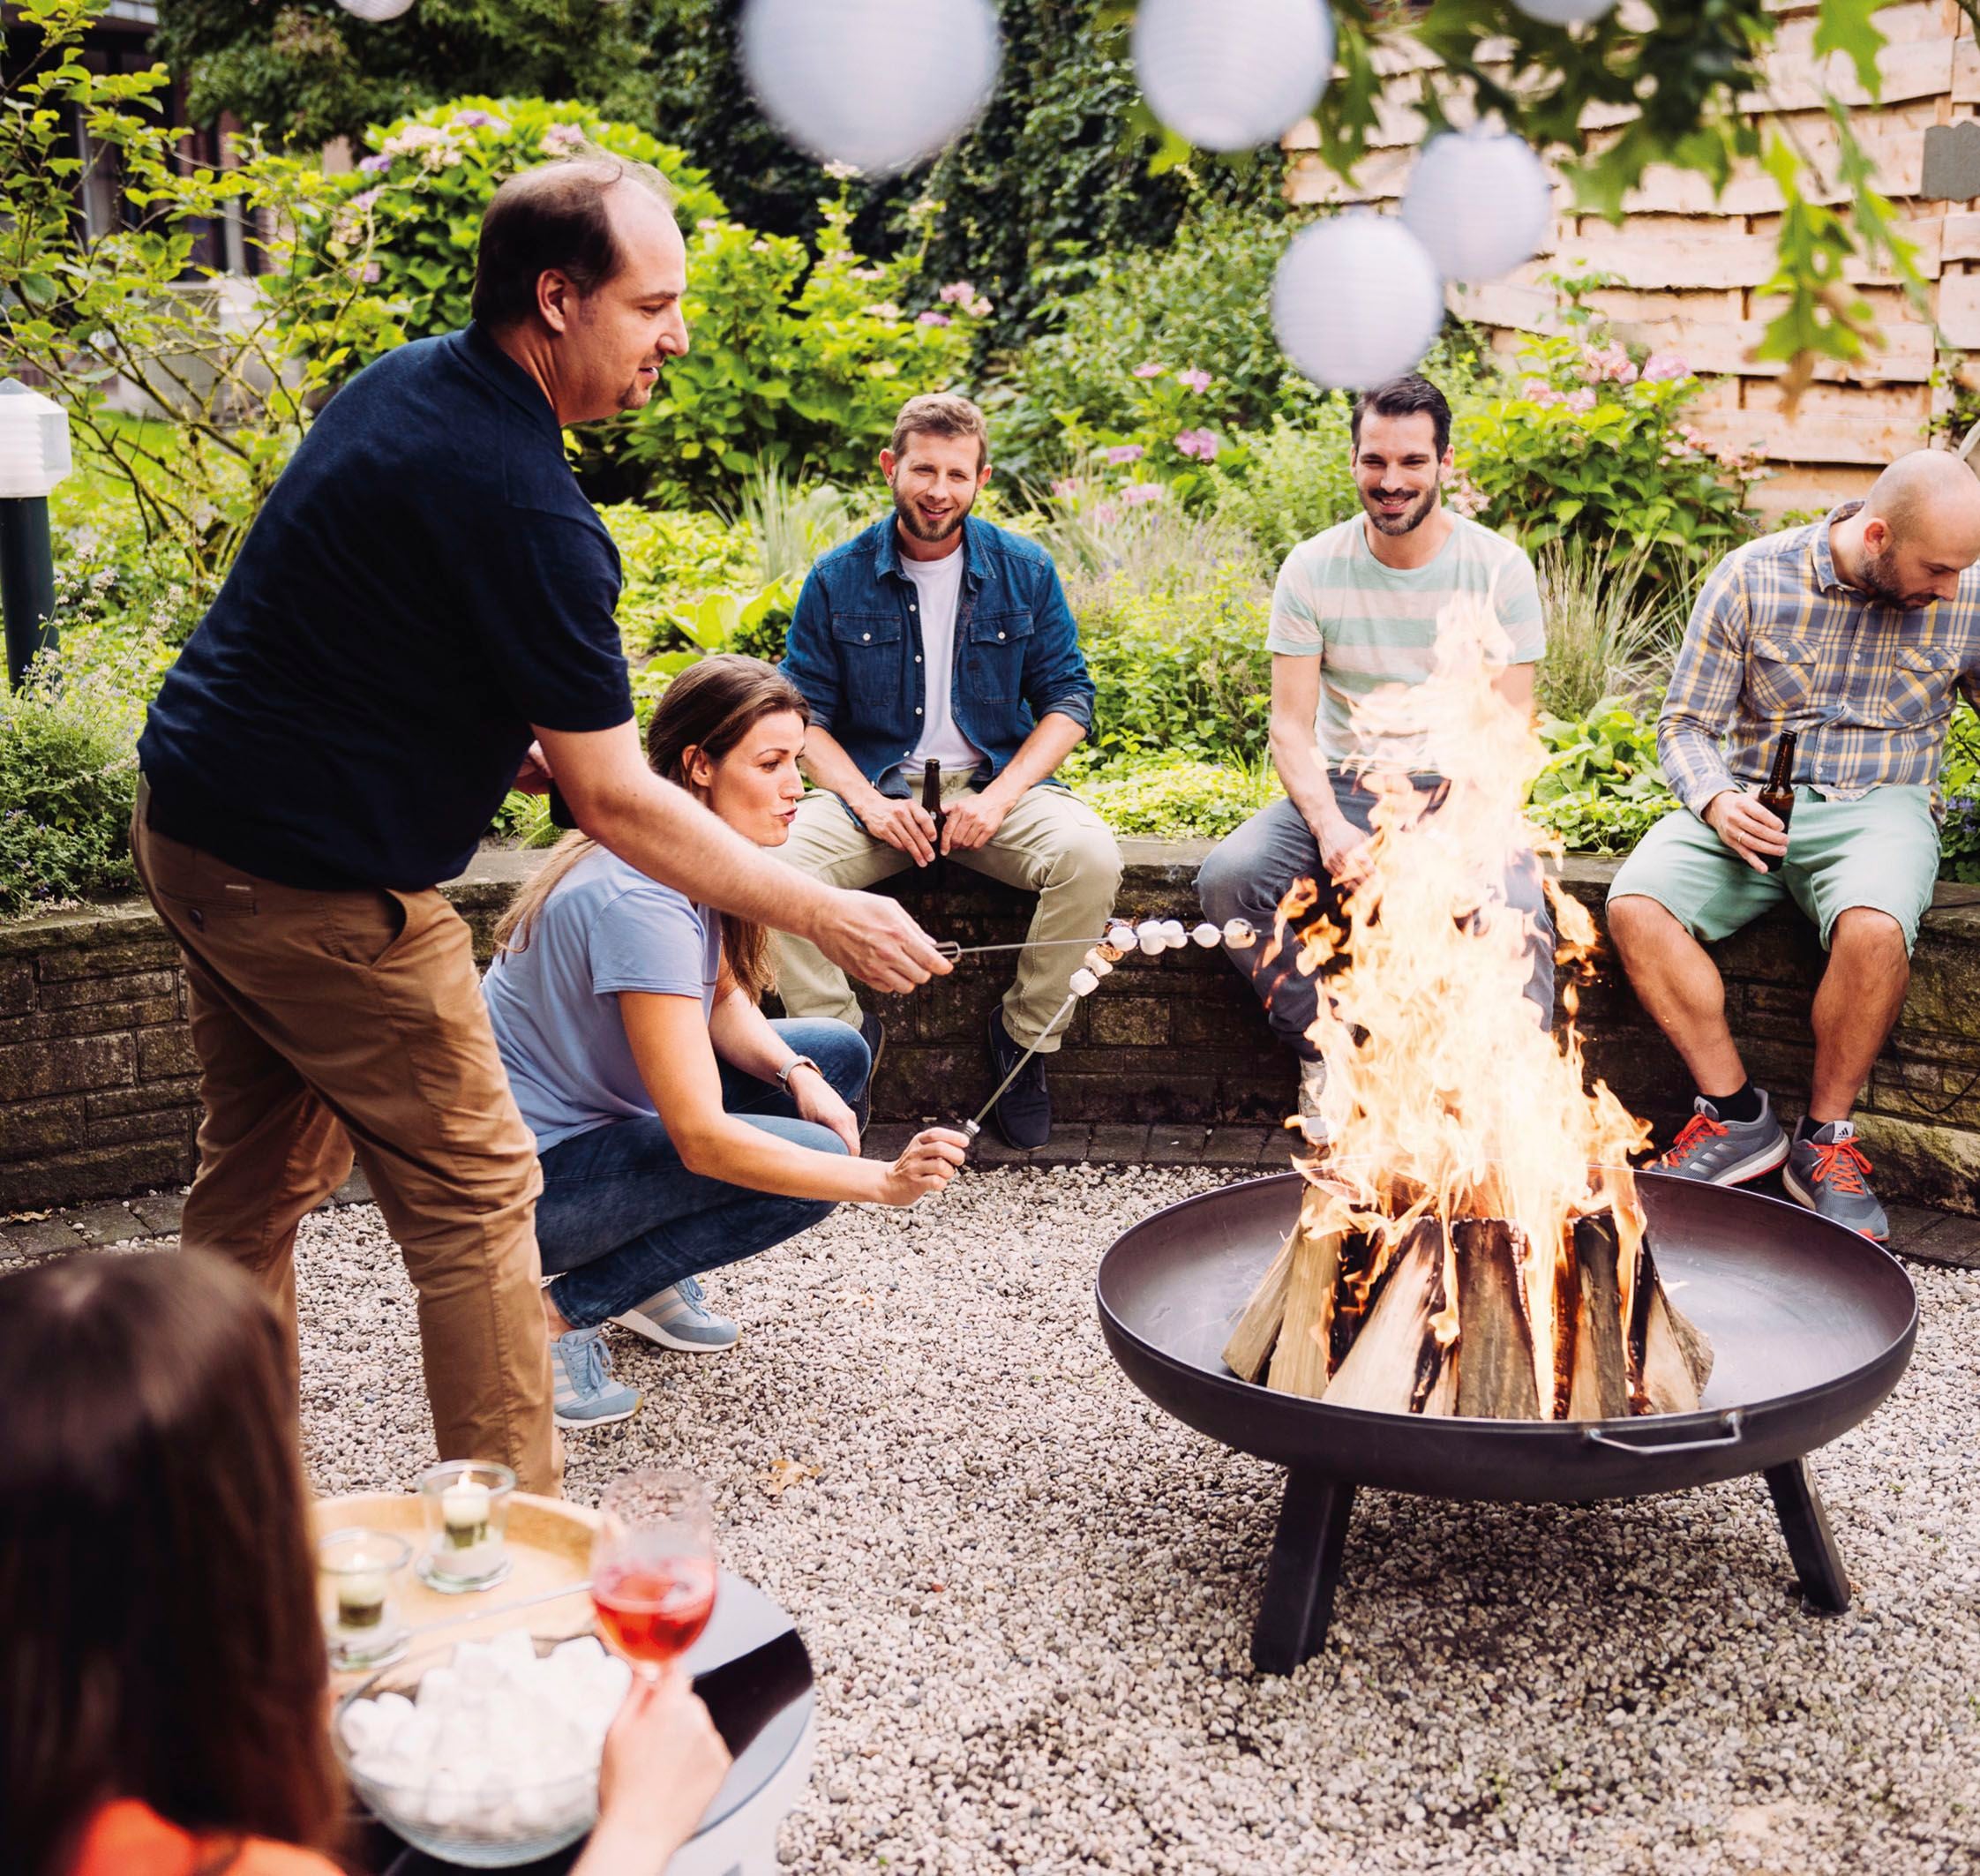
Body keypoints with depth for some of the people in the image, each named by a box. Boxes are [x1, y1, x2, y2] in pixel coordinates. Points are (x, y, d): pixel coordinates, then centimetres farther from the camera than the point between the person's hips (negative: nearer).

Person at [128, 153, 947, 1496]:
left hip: (187, 817, 10)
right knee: (473, 1192, 1)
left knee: (263, 1169, 19)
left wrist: (520, 741, 11)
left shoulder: (401, 384, 6)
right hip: (316, 880, -10)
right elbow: (617, 803, -21)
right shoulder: (524, 509, -24)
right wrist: (830, 916, -15)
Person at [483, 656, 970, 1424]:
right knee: (809, 1164, -22)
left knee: (839, 1052, 5)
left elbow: (723, 1002, 11)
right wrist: (886, 1181, -35)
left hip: (599, 1115, 9)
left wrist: (797, 1075, -10)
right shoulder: (638, 899, -30)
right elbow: (701, 1139, -32)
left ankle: (646, 1274, 9)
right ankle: (559, 1316, -8)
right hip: (530, 1182, -9)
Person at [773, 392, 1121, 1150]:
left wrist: (1000, 796, -12)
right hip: (874, 787, 0)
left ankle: (1024, 1033, -7)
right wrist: (868, 802, -15)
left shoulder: (1026, 571, 4)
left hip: (995, 783, 0)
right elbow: (804, 714, 2)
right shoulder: (837, 579, 2)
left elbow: (1068, 697, 3)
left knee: (1091, 858, -30)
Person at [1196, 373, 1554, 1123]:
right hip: (1341, 788, 2)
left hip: (1456, 794, -2)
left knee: (1518, 908, -34)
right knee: (1229, 875, -26)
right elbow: (1291, 725, -2)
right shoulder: (1312, 569, 1)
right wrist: (1332, 829, -21)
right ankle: (1325, 1055, -9)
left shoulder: (1499, 568, -2)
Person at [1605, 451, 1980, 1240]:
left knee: (1874, 927, -36)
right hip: (1753, 808, 1)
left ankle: (1825, 1137, -13)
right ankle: (1738, 1115, -13)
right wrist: (1716, 801, -18)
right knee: (1634, 903, -28)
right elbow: (1685, 723, 2)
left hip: (1878, 809, -1)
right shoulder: (1752, 577, -3)